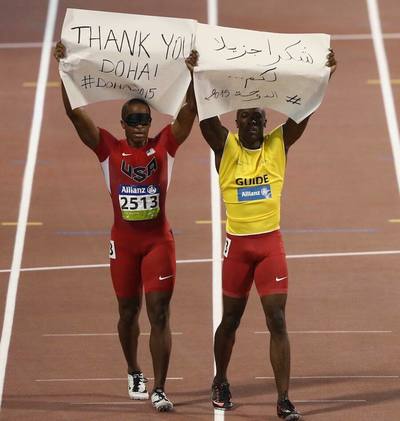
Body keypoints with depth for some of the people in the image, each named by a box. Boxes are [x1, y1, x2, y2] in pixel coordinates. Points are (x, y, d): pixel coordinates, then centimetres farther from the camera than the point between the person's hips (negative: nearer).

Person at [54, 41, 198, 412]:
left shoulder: (164, 145, -2)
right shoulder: (110, 149, -3)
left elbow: (190, 110, -9)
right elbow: (75, 113, -9)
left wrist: (192, 72, -22)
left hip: (158, 239, -1)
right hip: (123, 240, 1)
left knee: (159, 312, -7)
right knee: (128, 311, 14)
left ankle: (159, 390, -8)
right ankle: (134, 374, 37)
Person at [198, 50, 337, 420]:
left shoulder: (279, 144, 0)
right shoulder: (225, 146, -2)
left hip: (270, 242, 0)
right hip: (238, 243, 0)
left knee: (277, 320, -5)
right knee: (231, 319, 13)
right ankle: (220, 382, 36)